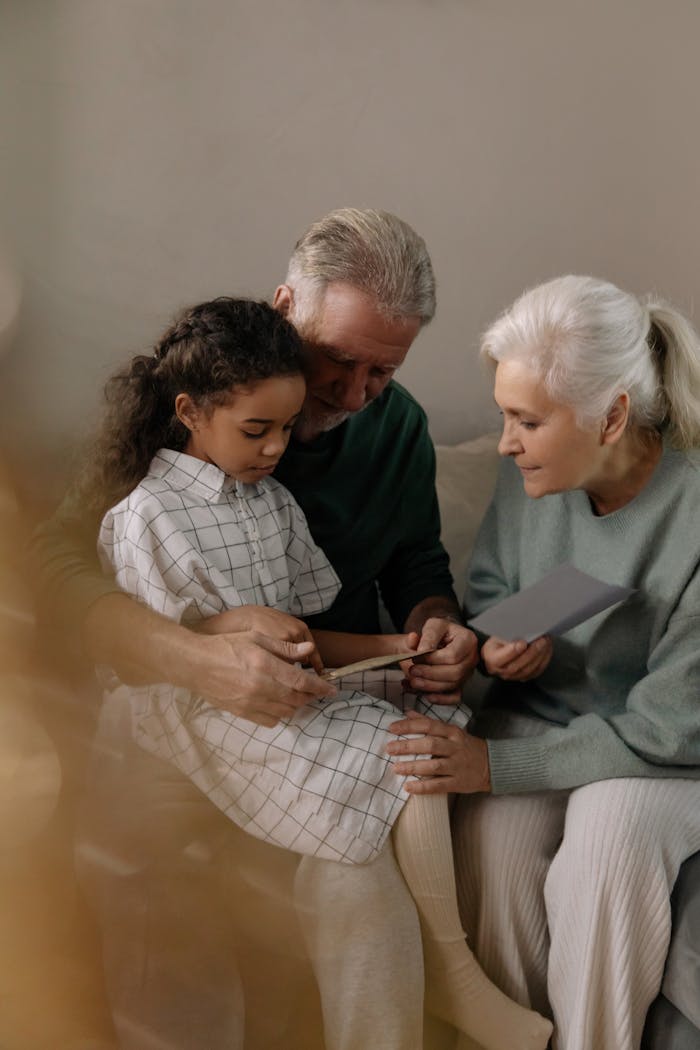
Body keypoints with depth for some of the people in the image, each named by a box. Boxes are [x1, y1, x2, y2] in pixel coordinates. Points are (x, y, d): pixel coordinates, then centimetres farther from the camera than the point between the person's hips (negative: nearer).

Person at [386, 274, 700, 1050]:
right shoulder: (533, 472, -9)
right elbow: (487, 590, 10)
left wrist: (499, 765, -24)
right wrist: (500, 641, -14)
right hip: (541, 712, 4)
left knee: (609, 844, -33)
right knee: (494, 846, -25)